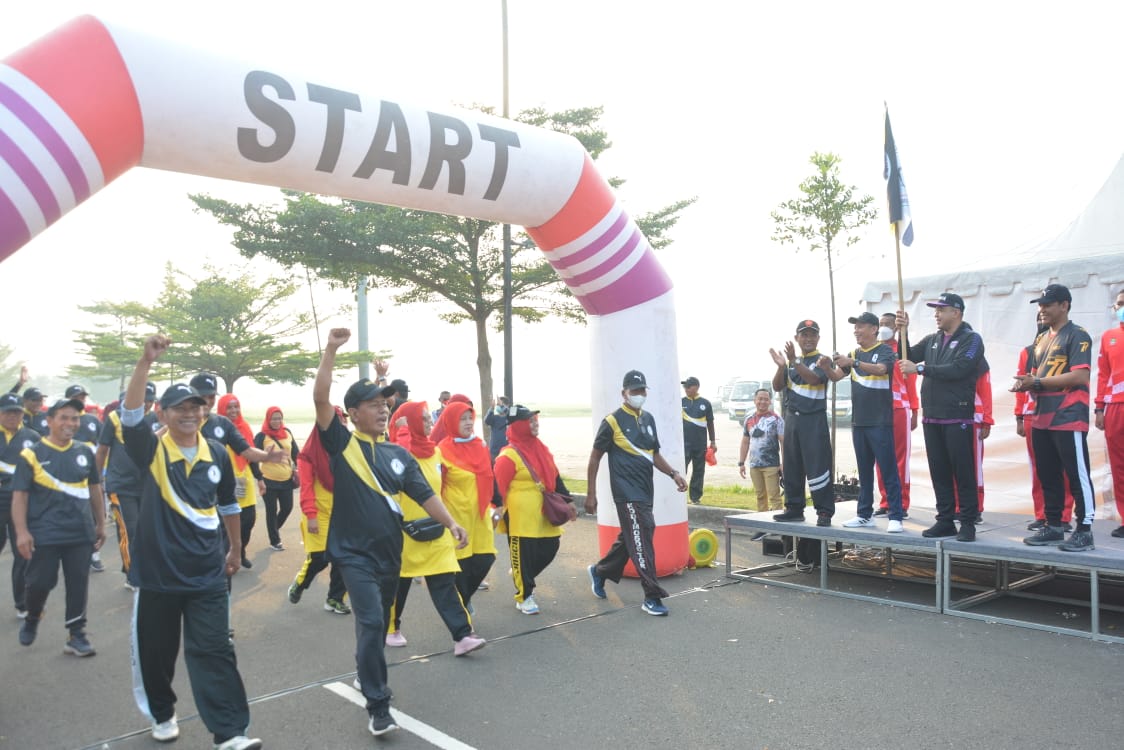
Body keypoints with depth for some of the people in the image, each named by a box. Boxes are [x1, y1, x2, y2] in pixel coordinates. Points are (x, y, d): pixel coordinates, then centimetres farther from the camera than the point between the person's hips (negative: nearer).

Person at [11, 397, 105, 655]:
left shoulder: (85, 452, 7)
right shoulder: (32, 454, -4)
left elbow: (94, 489, 15)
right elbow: (20, 496, -5)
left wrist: (100, 524, 15)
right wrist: (22, 532, -13)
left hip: (81, 533, 3)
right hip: (44, 534, -3)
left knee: (78, 583, 5)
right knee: (40, 583, 4)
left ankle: (76, 635, 15)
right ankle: (32, 619, 35)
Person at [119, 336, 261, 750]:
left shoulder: (217, 454, 1)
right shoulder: (151, 450, -8)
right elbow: (130, 414, -30)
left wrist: (235, 550, 22)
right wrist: (145, 362, -41)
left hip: (207, 574, 1)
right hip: (157, 572, -1)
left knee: (214, 652, 0)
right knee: (154, 652, 15)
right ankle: (162, 714, 39)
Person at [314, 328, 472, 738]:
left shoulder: (398, 454, 6)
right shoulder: (342, 444, -7)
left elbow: (424, 493, 4)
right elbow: (320, 399, -18)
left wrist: (451, 522, -9)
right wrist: (331, 350, -24)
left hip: (390, 551, 5)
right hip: (355, 553, -5)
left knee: (379, 622, 19)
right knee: (371, 623, -12)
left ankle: (368, 675, 42)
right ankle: (377, 703, -1)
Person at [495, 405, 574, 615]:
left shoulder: (541, 449, 13)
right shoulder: (508, 456, -13)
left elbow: (555, 478, 19)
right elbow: (498, 487, -13)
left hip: (544, 514, 8)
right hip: (520, 516, -8)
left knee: (549, 549, 11)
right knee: (522, 555, 0)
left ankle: (520, 575, 35)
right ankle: (524, 597, 17)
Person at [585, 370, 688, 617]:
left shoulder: (648, 419, 13)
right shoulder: (613, 421, -8)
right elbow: (595, 458, -5)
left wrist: (673, 473, 5)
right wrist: (591, 494, -7)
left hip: (646, 491, 8)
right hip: (627, 492, -8)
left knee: (629, 538, 16)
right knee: (641, 541, -9)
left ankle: (599, 571, 37)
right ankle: (652, 597, -3)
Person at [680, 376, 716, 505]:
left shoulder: (705, 403, 5)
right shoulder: (681, 402, 3)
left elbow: (710, 424, 11)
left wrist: (712, 442, 10)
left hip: (701, 444, 2)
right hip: (684, 443, -2)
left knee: (699, 472, 7)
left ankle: (696, 497, 16)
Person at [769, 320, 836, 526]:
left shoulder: (822, 360, -1)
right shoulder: (791, 362, 14)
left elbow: (814, 379, -20)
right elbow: (777, 386, 5)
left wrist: (794, 362, -29)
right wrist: (781, 366, -12)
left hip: (815, 420, -6)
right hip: (792, 418, 6)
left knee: (817, 467, -9)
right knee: (791, 467, 9)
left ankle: (825, 512, -4)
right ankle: (794, 508, 18)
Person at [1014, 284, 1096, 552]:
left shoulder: (1077, 336, -7)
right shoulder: (1041, 340, 18)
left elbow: (1080, 376, -18)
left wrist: (1037, 382, -18)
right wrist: (1026, 384, 1)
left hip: (1069, 419, -8)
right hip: (1042, 419, 9)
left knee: (1077, 475, -3)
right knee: (1047, 476, 13)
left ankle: (1084, 531, 3)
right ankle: (1053, 527, 22)